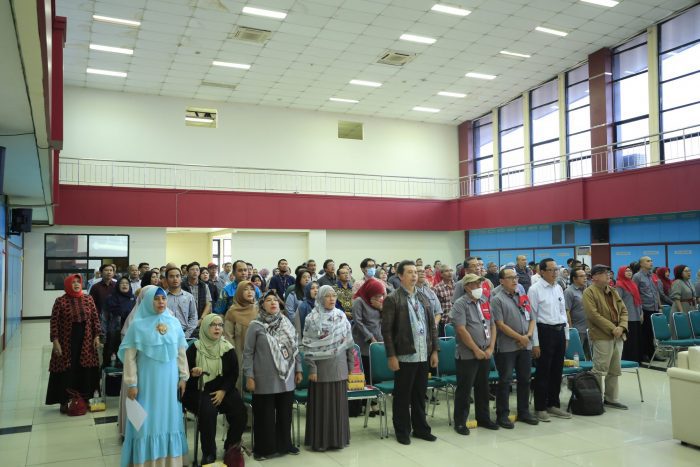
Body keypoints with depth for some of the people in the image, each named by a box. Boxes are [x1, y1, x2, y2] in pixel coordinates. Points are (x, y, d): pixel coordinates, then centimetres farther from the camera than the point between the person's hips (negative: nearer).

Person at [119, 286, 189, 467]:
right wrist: (131, 384, -9)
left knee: (168, 418, 11)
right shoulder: (138, 325, -7)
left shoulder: (174, 323, 1)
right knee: (147, 421, 4)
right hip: (147, 381, -3)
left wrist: (183, 377, 6)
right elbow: (130, 356, -6)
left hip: (169, 380, 3)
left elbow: (181, 353, 7)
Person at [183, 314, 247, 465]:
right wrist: (193, 373, -22)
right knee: (208, 411, -32)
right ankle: (209, 453, -14)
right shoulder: (195, 348, -4)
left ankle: (231, 447, 8)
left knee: (240, 412, -19)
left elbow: (234, 374, 2)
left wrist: (223, 391, -11)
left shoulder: (228, 349, 2)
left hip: (223, 389, 3)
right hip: (199, 391, -2)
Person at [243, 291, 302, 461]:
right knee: (265, 415, 5)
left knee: (285, 413, 12)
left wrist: (298, 369, 10)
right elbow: (248, 353, -5)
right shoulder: (255, 325, -6)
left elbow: (295, 348, 13)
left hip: (286, 378, 4)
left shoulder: (286, 323, 7)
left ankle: (284, 444, 28)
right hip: (265, 379, -4)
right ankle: (264, 448, 19)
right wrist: (249, 376, -9)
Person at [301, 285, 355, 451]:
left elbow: (349, 342, 10)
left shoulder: (341, 316, 5)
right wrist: (312, 368, -12)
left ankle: (338, 438, 20)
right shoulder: (312, 318, -6)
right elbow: (308, 346, -8)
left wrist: (351, 365, 8)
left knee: (338, 403, 9)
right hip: (321, 367, -3)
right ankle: (320, 440, 13)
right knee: (322, 403, 3)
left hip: (339, 367, 4)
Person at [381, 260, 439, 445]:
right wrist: (391, 356, -14)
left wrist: (434, 351, 9)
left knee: (420, 395, 15)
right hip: (404, 356, -5)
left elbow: (432, 326, 15)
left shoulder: (423, 298, 12)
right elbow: (386, 330, -10)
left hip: (423, 356, 5)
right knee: (402, 396, 5)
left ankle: (420, 428, 28)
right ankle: (402, 431, 18)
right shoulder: (392, 299, -7)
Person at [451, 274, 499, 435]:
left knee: (483, 388, 16)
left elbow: (492, 326, 11)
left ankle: (483, 418, 29)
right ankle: (460, 422, 11)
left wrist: (490, 348, -1)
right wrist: (476, 350, -15)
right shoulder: (460, 304, -9)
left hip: (485, 354, 6)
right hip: (467, 355, -6)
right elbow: (461, 330, -17)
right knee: (464, 389, 1)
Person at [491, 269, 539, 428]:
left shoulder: (523, 297, 13)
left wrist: (529, 335, -5)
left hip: (526, 346, 6)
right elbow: (501, 325, -12)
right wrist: (520, 337, -13)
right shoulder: (497, 300, -6)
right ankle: (502, 415, 9)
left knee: (525, 379, 13)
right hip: (507, 347, -6)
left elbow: (531, 319, 13)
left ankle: (524, 412, 25)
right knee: (505, 381, 0)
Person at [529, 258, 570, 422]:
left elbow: (563, 312, 17)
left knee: (557, 370, 14)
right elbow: (532, 316, -11)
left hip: (560, 331, 7)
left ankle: (553, 404, 28)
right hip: (545, 331, -6)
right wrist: (535, 342, -13)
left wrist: (566, 335, 14)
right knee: (543, 372, 1)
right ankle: (540, 408, 12)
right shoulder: (535, 289, -9)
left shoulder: (559, 288, 10)